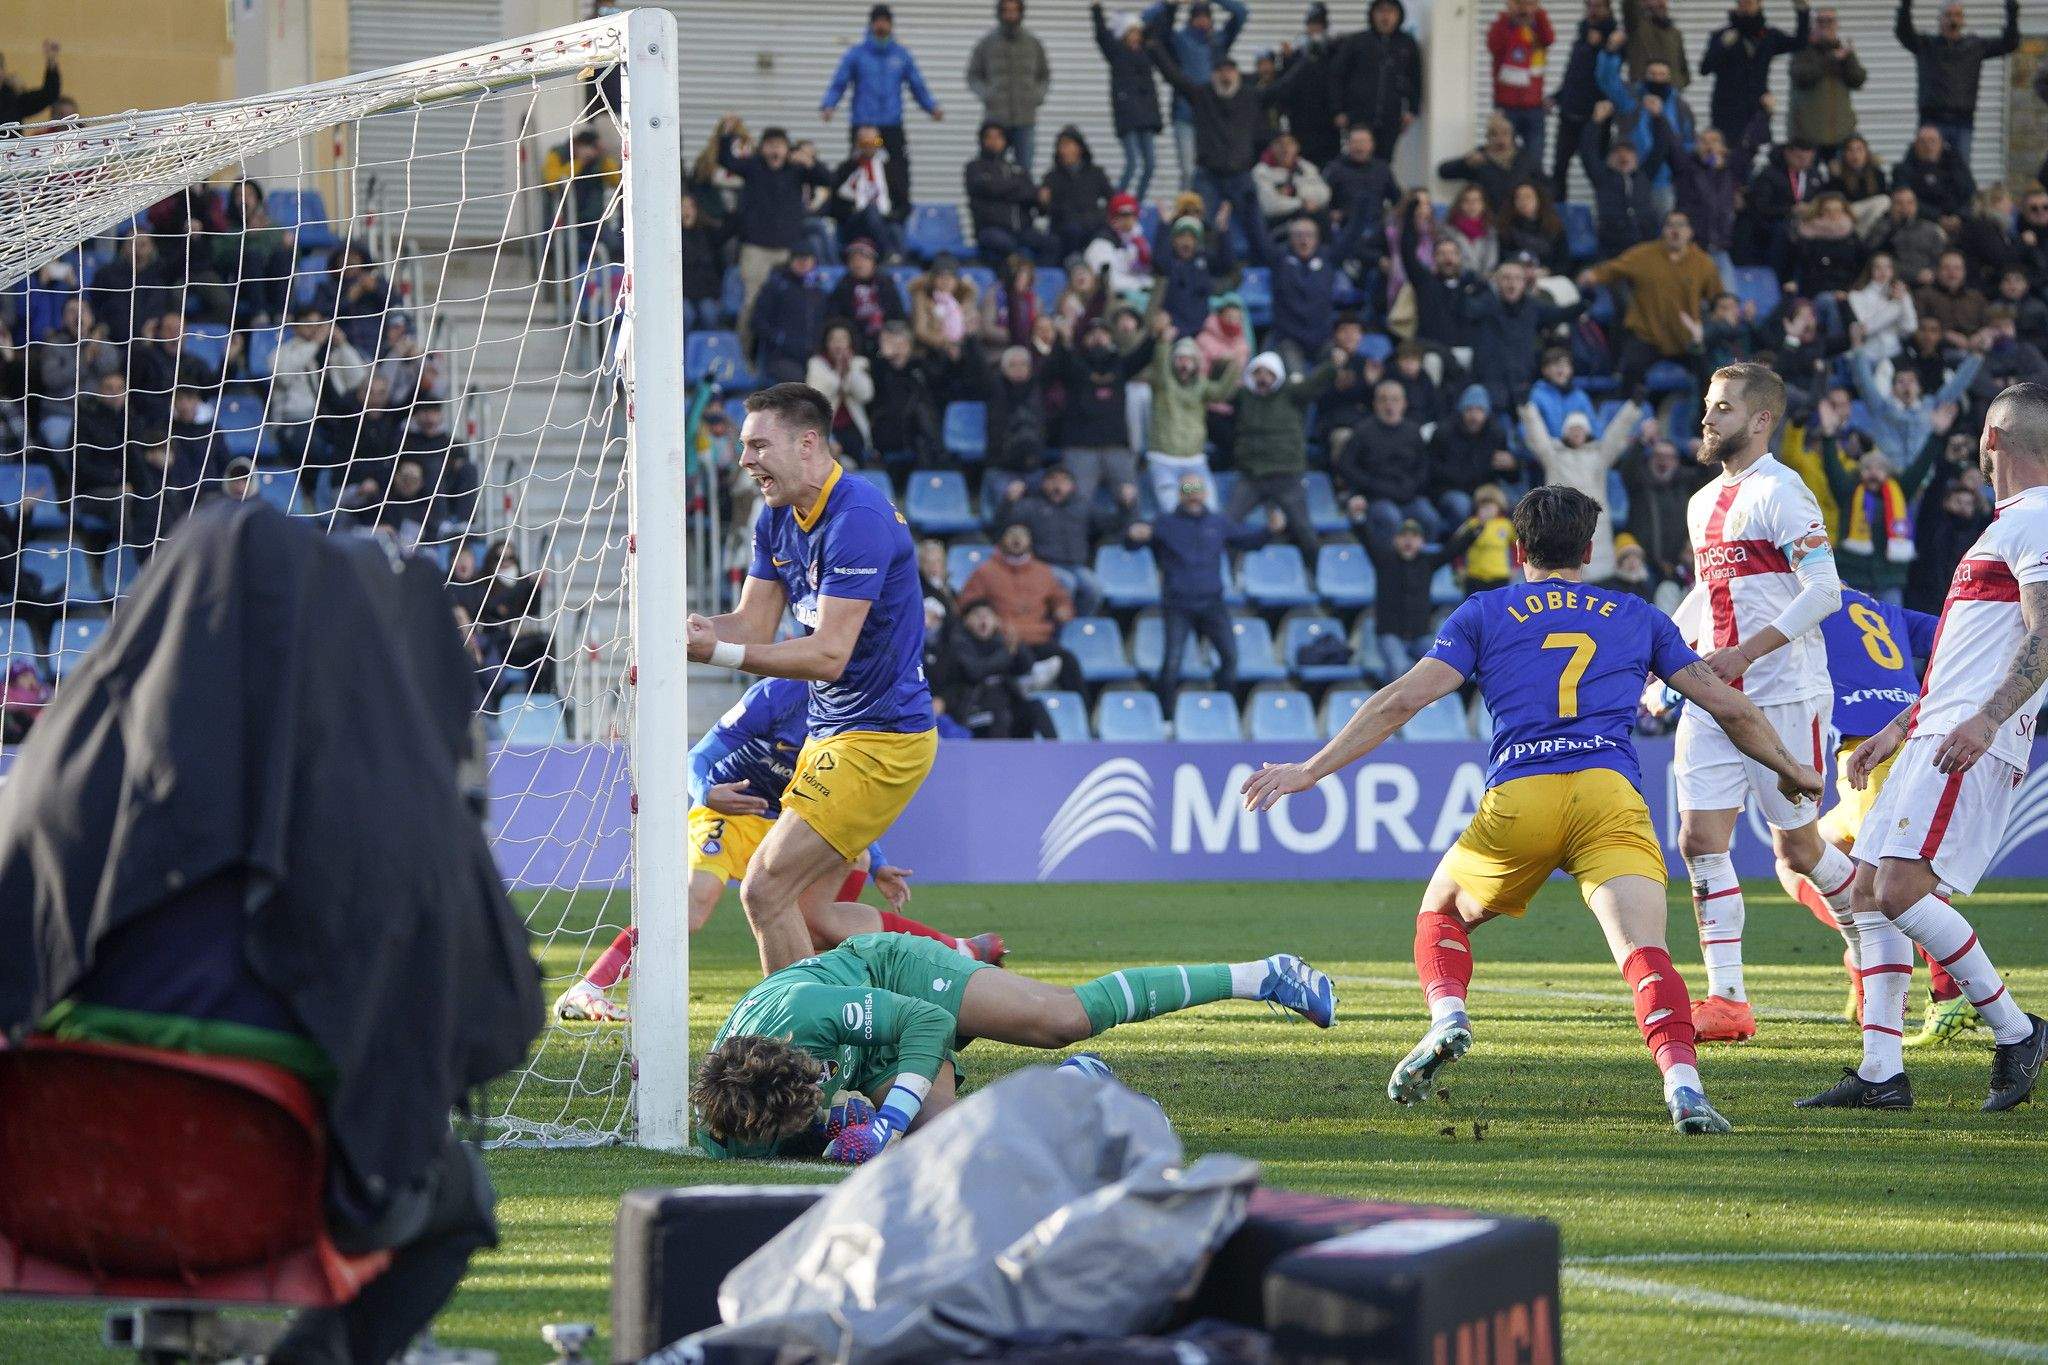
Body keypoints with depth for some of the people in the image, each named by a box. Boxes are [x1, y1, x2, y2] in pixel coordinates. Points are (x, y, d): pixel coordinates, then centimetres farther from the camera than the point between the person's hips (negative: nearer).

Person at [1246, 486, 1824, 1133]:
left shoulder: (1485, 613, 18)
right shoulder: (1639, 617, 24)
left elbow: (1402, 699, 9)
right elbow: (1728, 705, 27)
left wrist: (1311, 770, 12)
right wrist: (1790, 771, 42)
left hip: (1517, 795, 0)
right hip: (1611, 790, 0)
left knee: (1442, 908, 25)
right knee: (1644, 952, -14)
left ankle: (1447, 1015, -2)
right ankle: (1682, 1083, -37)